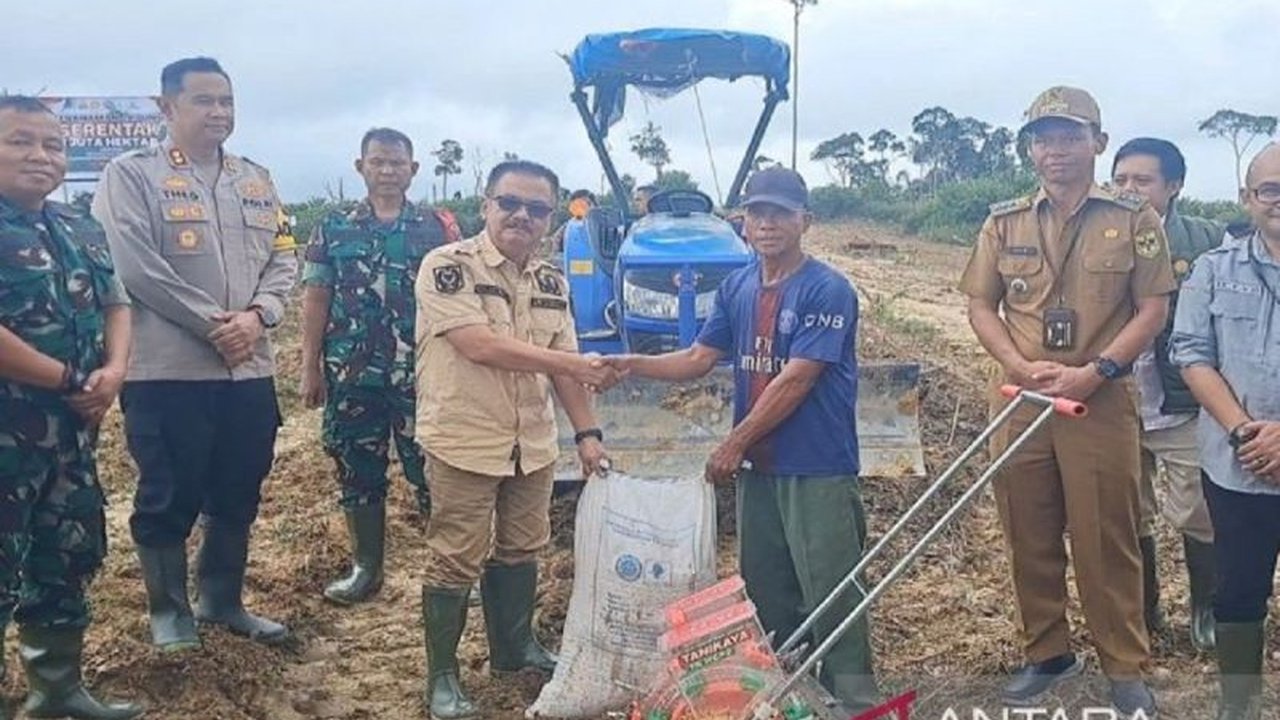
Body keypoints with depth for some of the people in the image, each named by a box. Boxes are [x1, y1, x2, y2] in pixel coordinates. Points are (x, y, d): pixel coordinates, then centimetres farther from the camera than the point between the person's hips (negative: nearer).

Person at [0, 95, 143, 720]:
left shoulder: (82, 231, 12)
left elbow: (116, 304, 14)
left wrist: (113, 372, -5)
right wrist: (68, 379, -16)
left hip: (71, 426, 8)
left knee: (72, 553, 17)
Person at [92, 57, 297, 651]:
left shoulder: (257, 181, 13)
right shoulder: (131, 176, -4)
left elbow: (284, 259, 9)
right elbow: (136, 267, -14)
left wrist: (257, 314, -10)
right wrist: (213, 324, -15)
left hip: (250, 370, 6)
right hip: (168, 371, -5)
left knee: (237, 497, 15)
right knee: (168, 499, 5)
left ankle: (223, 601, 31)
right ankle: (168, 609, 24)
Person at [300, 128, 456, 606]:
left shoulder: (434, 230, 5)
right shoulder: (334, 229, 7)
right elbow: (315, 301, 6)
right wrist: (310, 369, 1)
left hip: (419, 373, -1)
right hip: (351, 374, 2)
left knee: (430, 469, -1)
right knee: (358, 473, 10)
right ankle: (366, 569, 23)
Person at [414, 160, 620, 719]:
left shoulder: (552, 282, 8)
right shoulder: (447, 266, -14)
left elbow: (562, 362, 12)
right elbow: (480, 345, -24)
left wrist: (587, 431, 4)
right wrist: (575, 364, -24)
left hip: (533, 444, 6)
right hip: (465, 442, -6)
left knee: (520, 551, 18)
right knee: (455, 561, 3)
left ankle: (514, 647, 37)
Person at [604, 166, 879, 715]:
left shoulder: (827, 291, -14)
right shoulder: (737, 287, 8)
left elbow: (795, 380, -18)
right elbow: (698, 359, 8)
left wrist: (735, 443, -15)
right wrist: (632, 365, -9)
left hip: (818, 469, -7)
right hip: (759, 466, 7)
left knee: (831, 592, -1)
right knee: (766, 588, 16)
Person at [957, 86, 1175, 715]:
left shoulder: (1134, 219, 2)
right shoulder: (1005, 223, 8)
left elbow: (1153, 308, -1)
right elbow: (980, 305, 8)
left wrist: (1096, 371, -14)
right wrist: (1022, 367, -9)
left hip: (1102, 402, -3)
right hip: (1018, 401, 3)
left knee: (1106, 540, 2)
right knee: (1029, 538, 10)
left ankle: (1125, 668, 17)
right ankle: (1046, 654, 26)